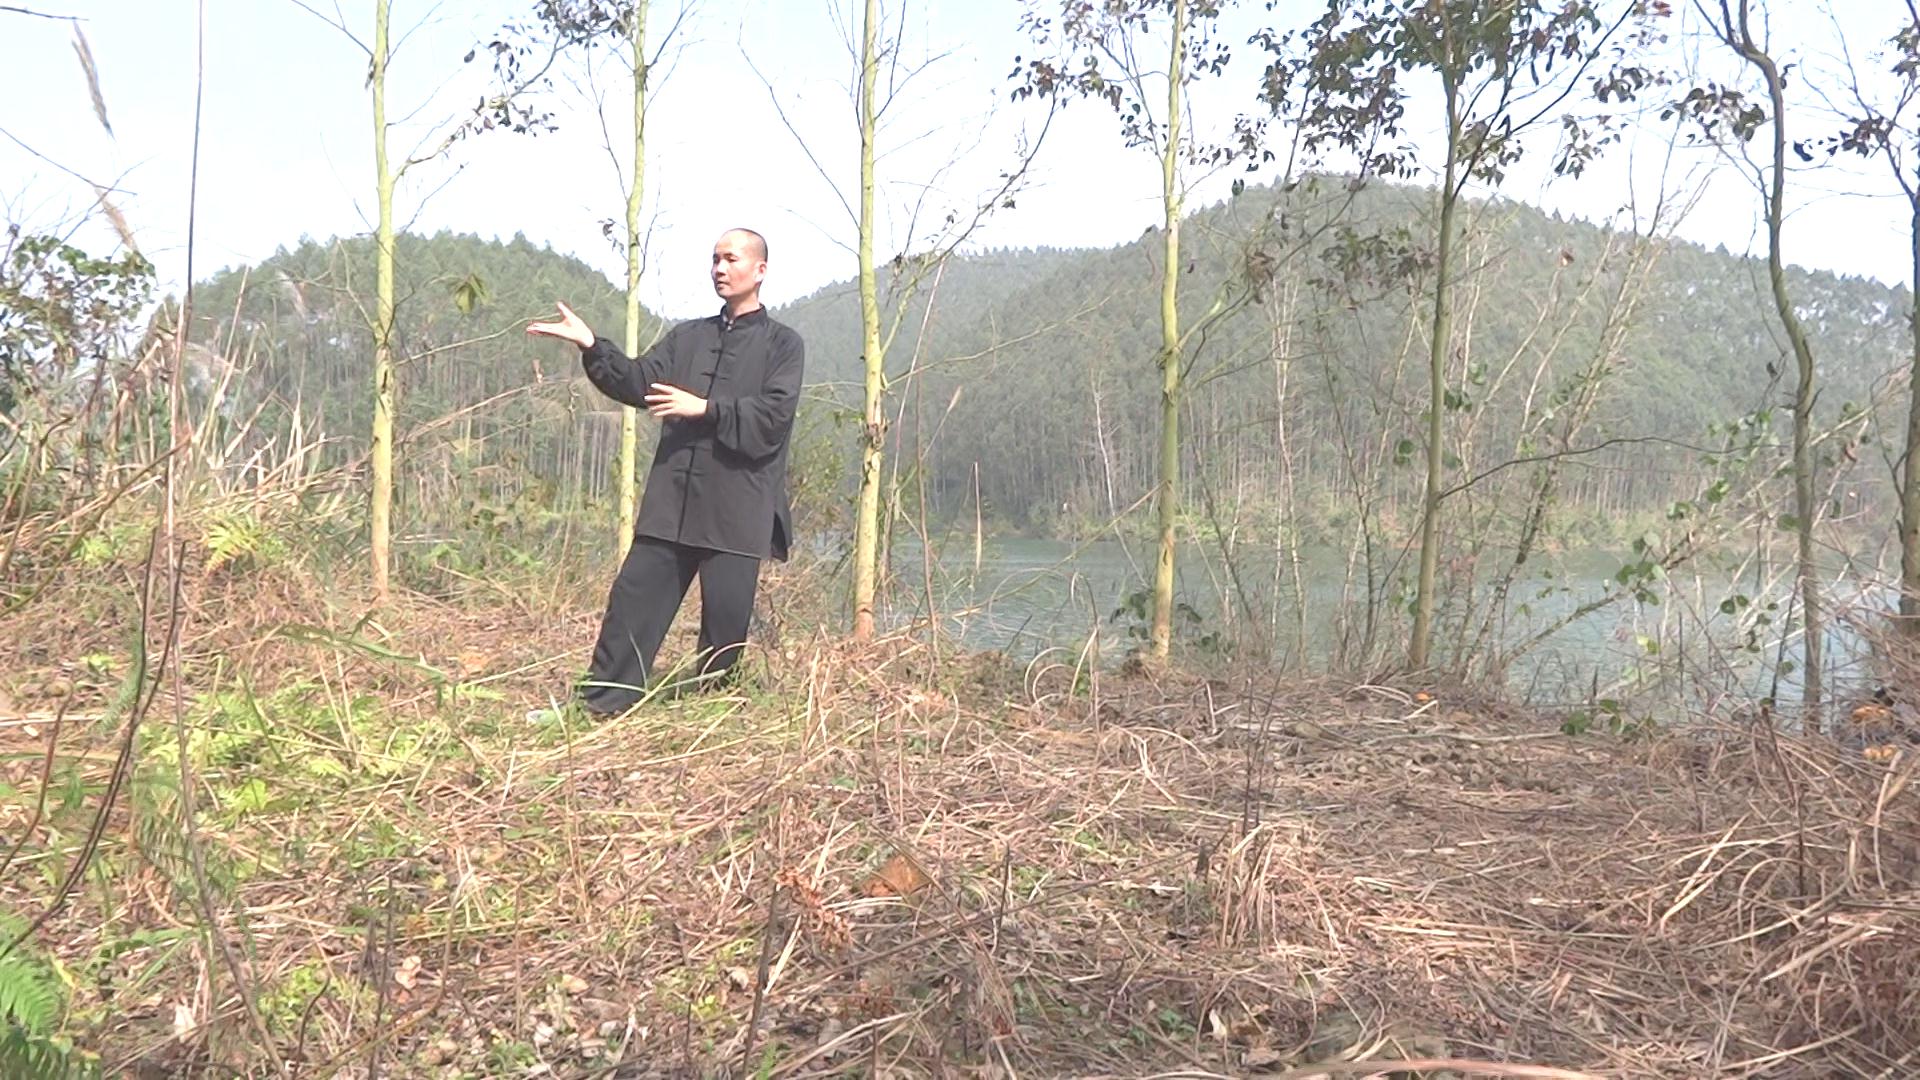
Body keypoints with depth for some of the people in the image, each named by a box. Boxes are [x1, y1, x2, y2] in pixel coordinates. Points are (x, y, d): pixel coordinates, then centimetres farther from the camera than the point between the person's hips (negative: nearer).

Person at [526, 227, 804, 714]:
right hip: (672, 500, 4)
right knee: (635, 597, 2)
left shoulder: (782, 344, 4)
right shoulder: (687, 337, 17)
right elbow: (638, 382, 5)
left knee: (727, 615, 1)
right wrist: (593, 347, -8)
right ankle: (601, 704, 9)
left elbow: (773, 415, -10)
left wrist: (705, 408, -14)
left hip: (738, 510, -4)